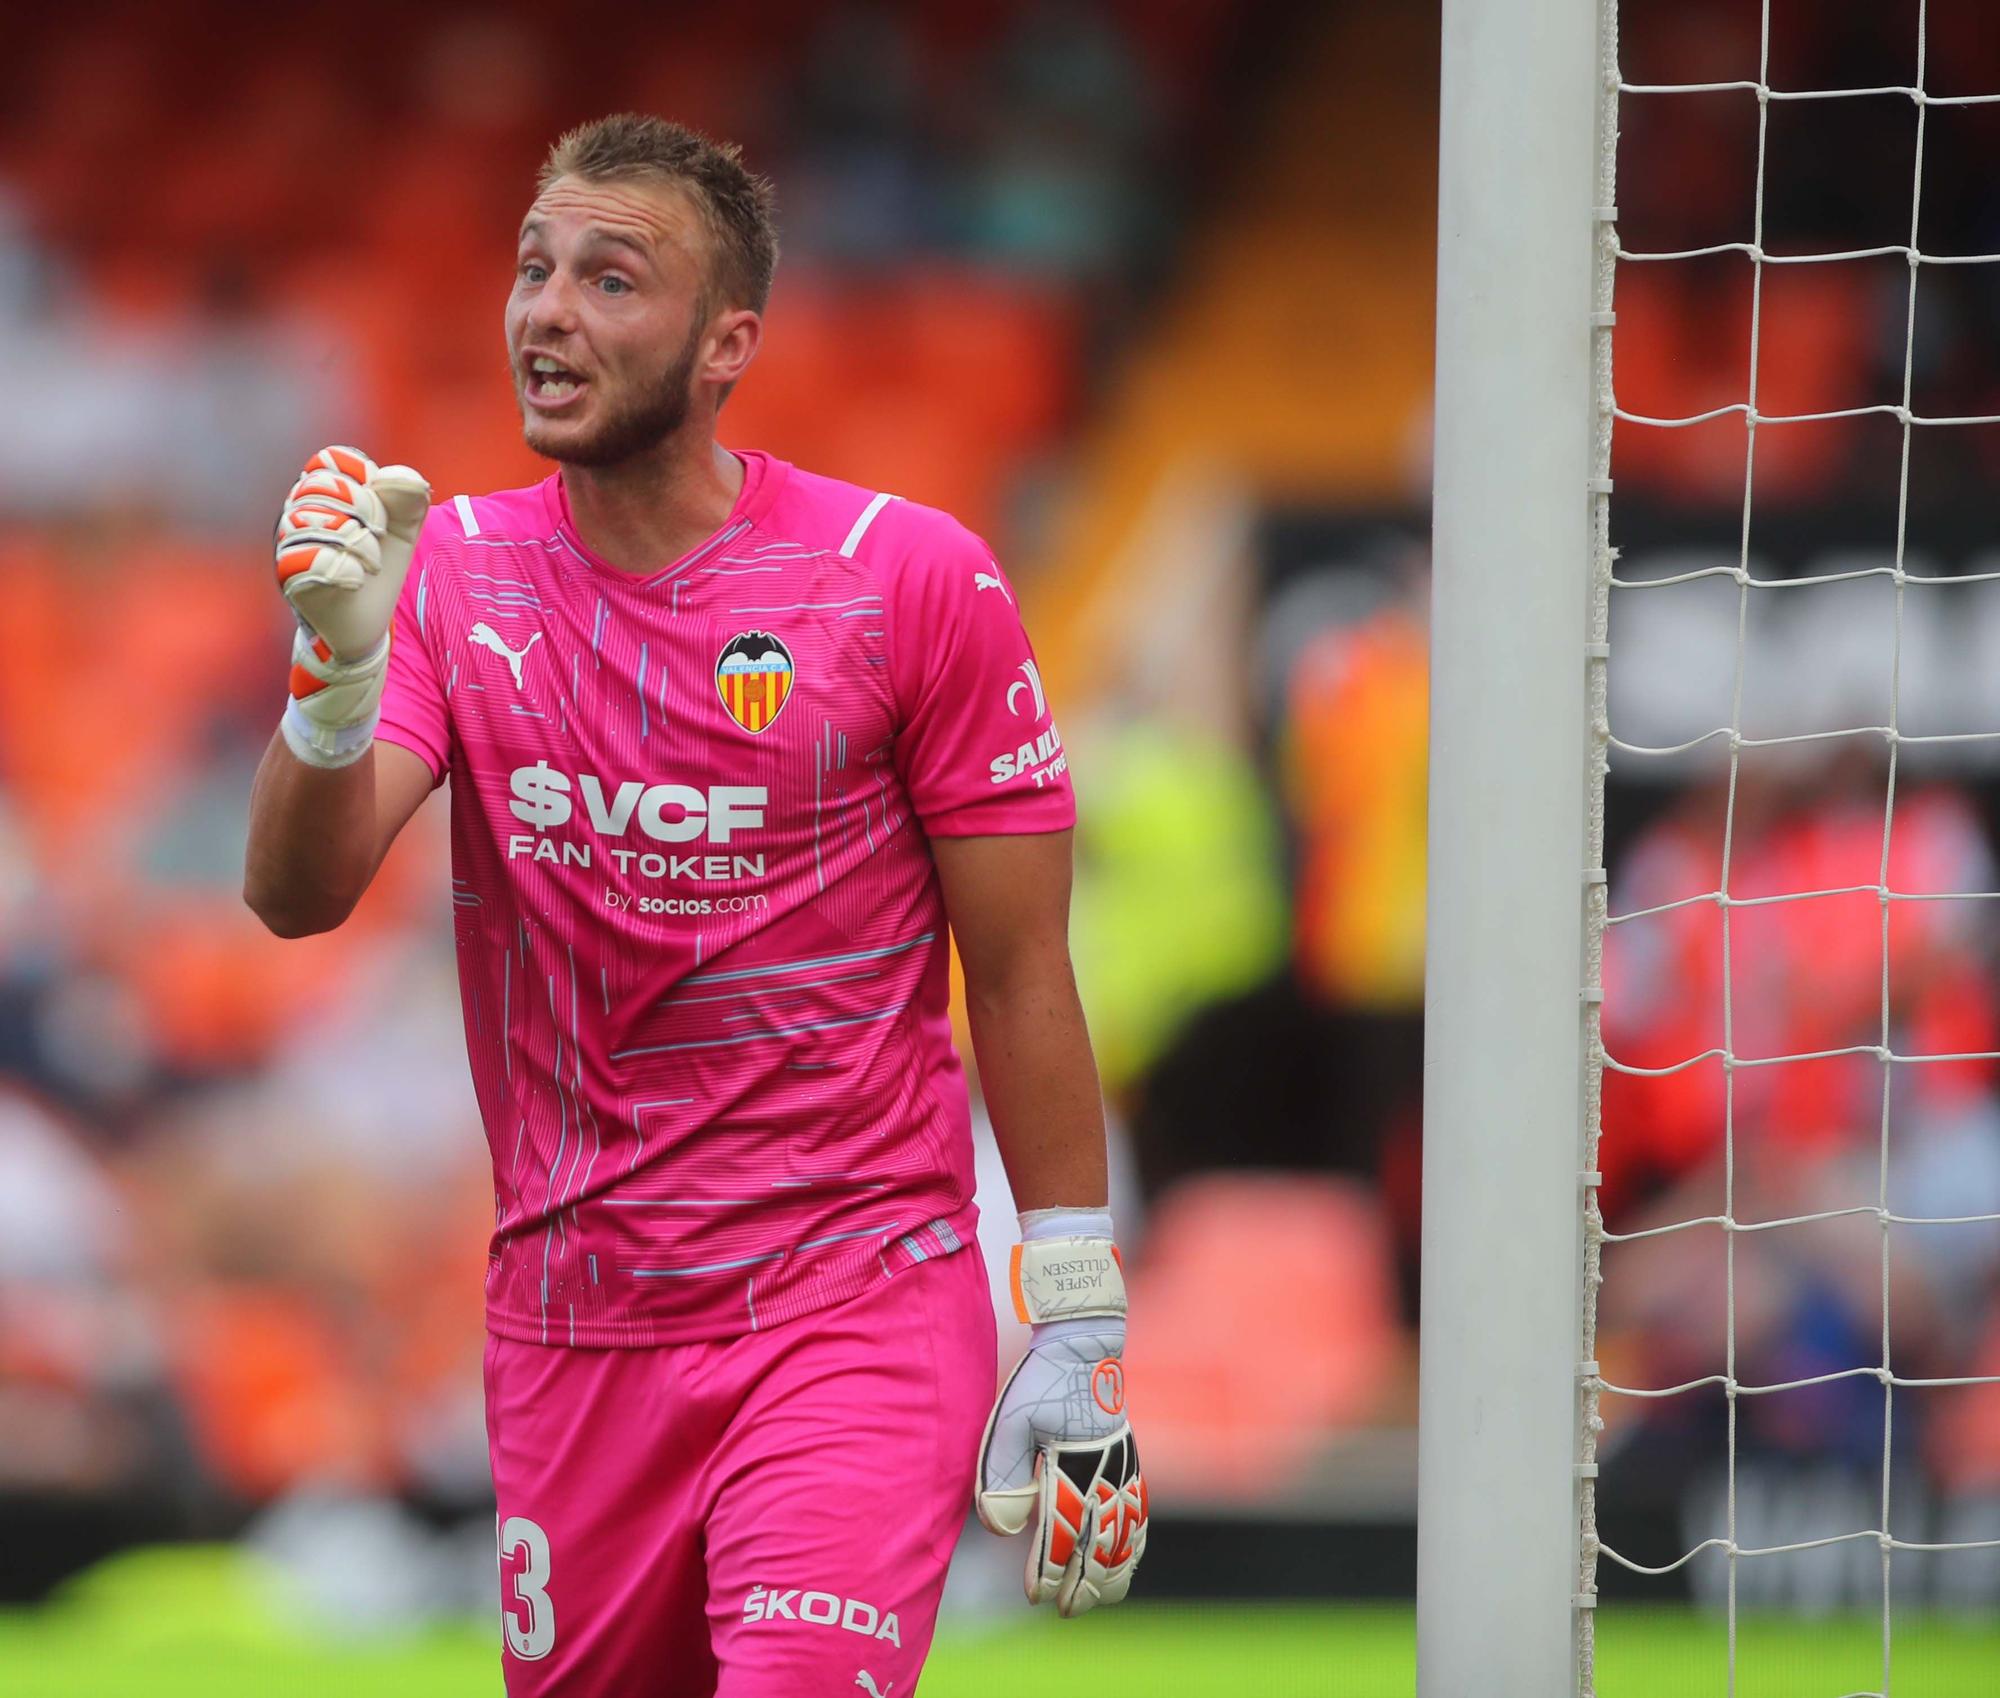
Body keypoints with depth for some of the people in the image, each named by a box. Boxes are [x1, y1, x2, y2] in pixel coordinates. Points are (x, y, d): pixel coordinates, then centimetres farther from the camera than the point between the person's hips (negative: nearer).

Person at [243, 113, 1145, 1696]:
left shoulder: (915, 580, -5)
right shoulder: (454, 571, 4)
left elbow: (1020, 973, -2)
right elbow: (298, 895, -9)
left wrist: (1078, 1334, -4)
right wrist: (338, 662, -28)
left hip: (856, 1308, -4)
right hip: (572, 1314, 4)